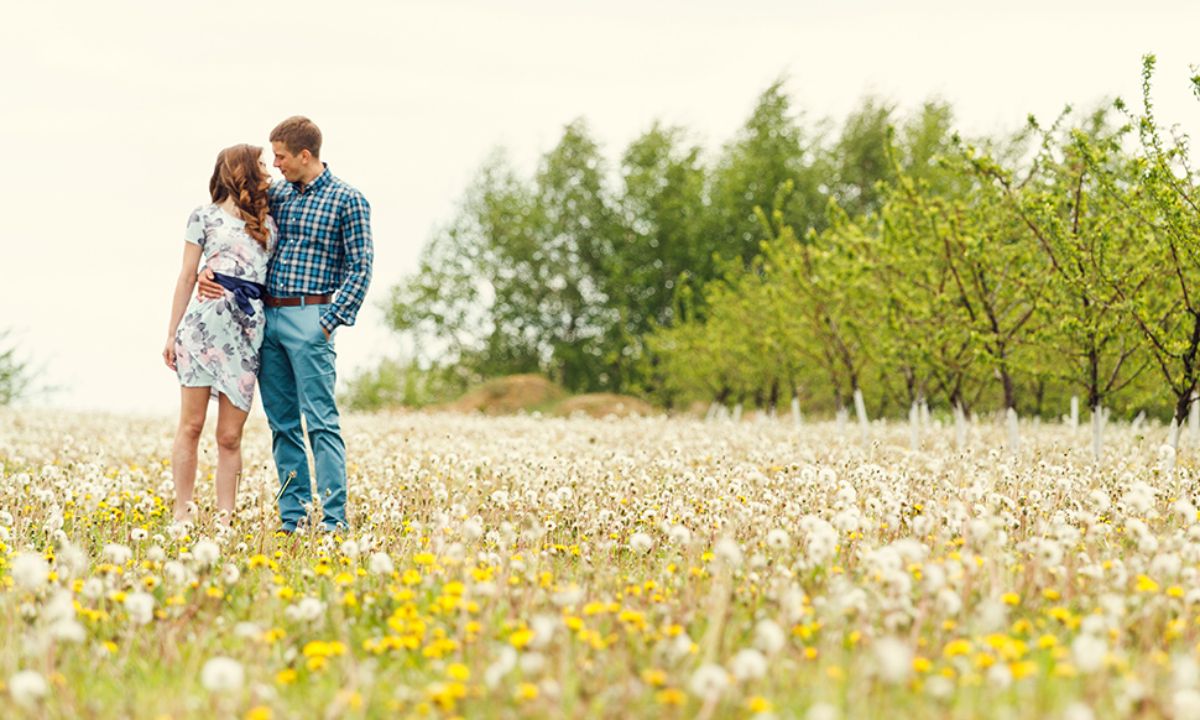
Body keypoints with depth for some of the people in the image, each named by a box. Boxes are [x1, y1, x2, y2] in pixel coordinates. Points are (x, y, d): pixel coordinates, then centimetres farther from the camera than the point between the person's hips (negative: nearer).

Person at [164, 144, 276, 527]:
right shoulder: (205, 215, 7)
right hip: (206, 320, -3)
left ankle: (224, 520, 3)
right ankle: (182, 514, 3)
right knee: (191, 425, -3)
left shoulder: (268, 223, 19)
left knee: (230, 436, 1)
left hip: (249, 327, 3)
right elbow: (187, 277, 6)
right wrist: (172, 334, 4)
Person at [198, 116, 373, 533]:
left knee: (320, 421, -10)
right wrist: (208, 269, 5)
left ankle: (333, 520, -12)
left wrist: (330, 322, -14)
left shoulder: (348, 200, -2)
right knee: (283, 423, 6)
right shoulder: (276, 196, 15)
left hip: (310, 317, -6)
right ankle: (293, 516, 9)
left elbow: (361, 268, -6)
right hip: (268, 315, 6)